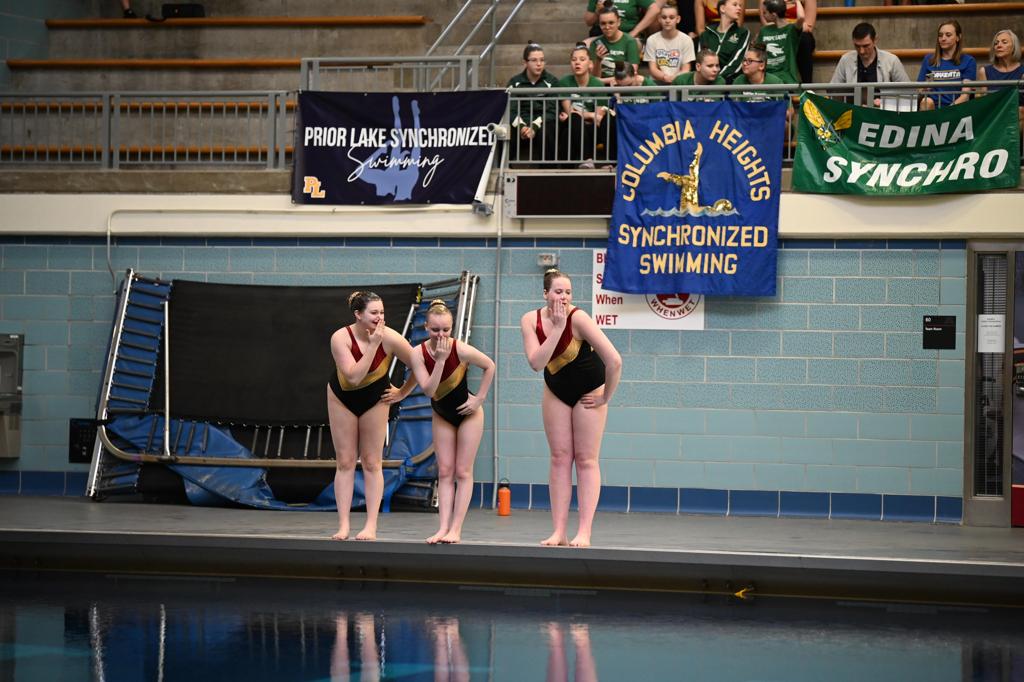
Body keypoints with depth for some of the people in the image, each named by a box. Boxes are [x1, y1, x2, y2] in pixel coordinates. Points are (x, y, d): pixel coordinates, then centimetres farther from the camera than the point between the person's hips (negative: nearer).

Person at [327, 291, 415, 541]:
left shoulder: (390, 338, -24)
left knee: (371, 463, 1)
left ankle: (371, 526, 2)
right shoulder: (340, 338, -27)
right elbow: (354, 377, -35)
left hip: (375, 399, 0)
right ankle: (343, 525, 2)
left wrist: (402, 392, -6)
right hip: (342, 398, 0)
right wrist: (372, 345, -37)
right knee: (345, 463, 1)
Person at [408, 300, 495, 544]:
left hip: (467, 413, -3)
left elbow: (490, 366, -10)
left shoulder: (461, 350, -25)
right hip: (441, 415, 3)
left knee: (463, 472, -1)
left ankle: (456, 529, -3)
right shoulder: (418, 353, -20)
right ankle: (443, 527, -2)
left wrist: (480, 398, -12)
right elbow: (428, 390, -27)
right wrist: (440, 360, -33)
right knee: (444, 472, 1)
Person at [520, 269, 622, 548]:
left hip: (588, 390, -4)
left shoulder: (578, 318, -28)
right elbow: (536, 363, -28)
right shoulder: (530, 320, -15)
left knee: (586, 460, -4)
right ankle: (559, 531, 2)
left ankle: (584, 532, -5)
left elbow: (614, 361, -32)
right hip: (556, 391, 4)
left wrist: (605, 397, -21)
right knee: (560, 458, 2)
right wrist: (557, 328, -32)